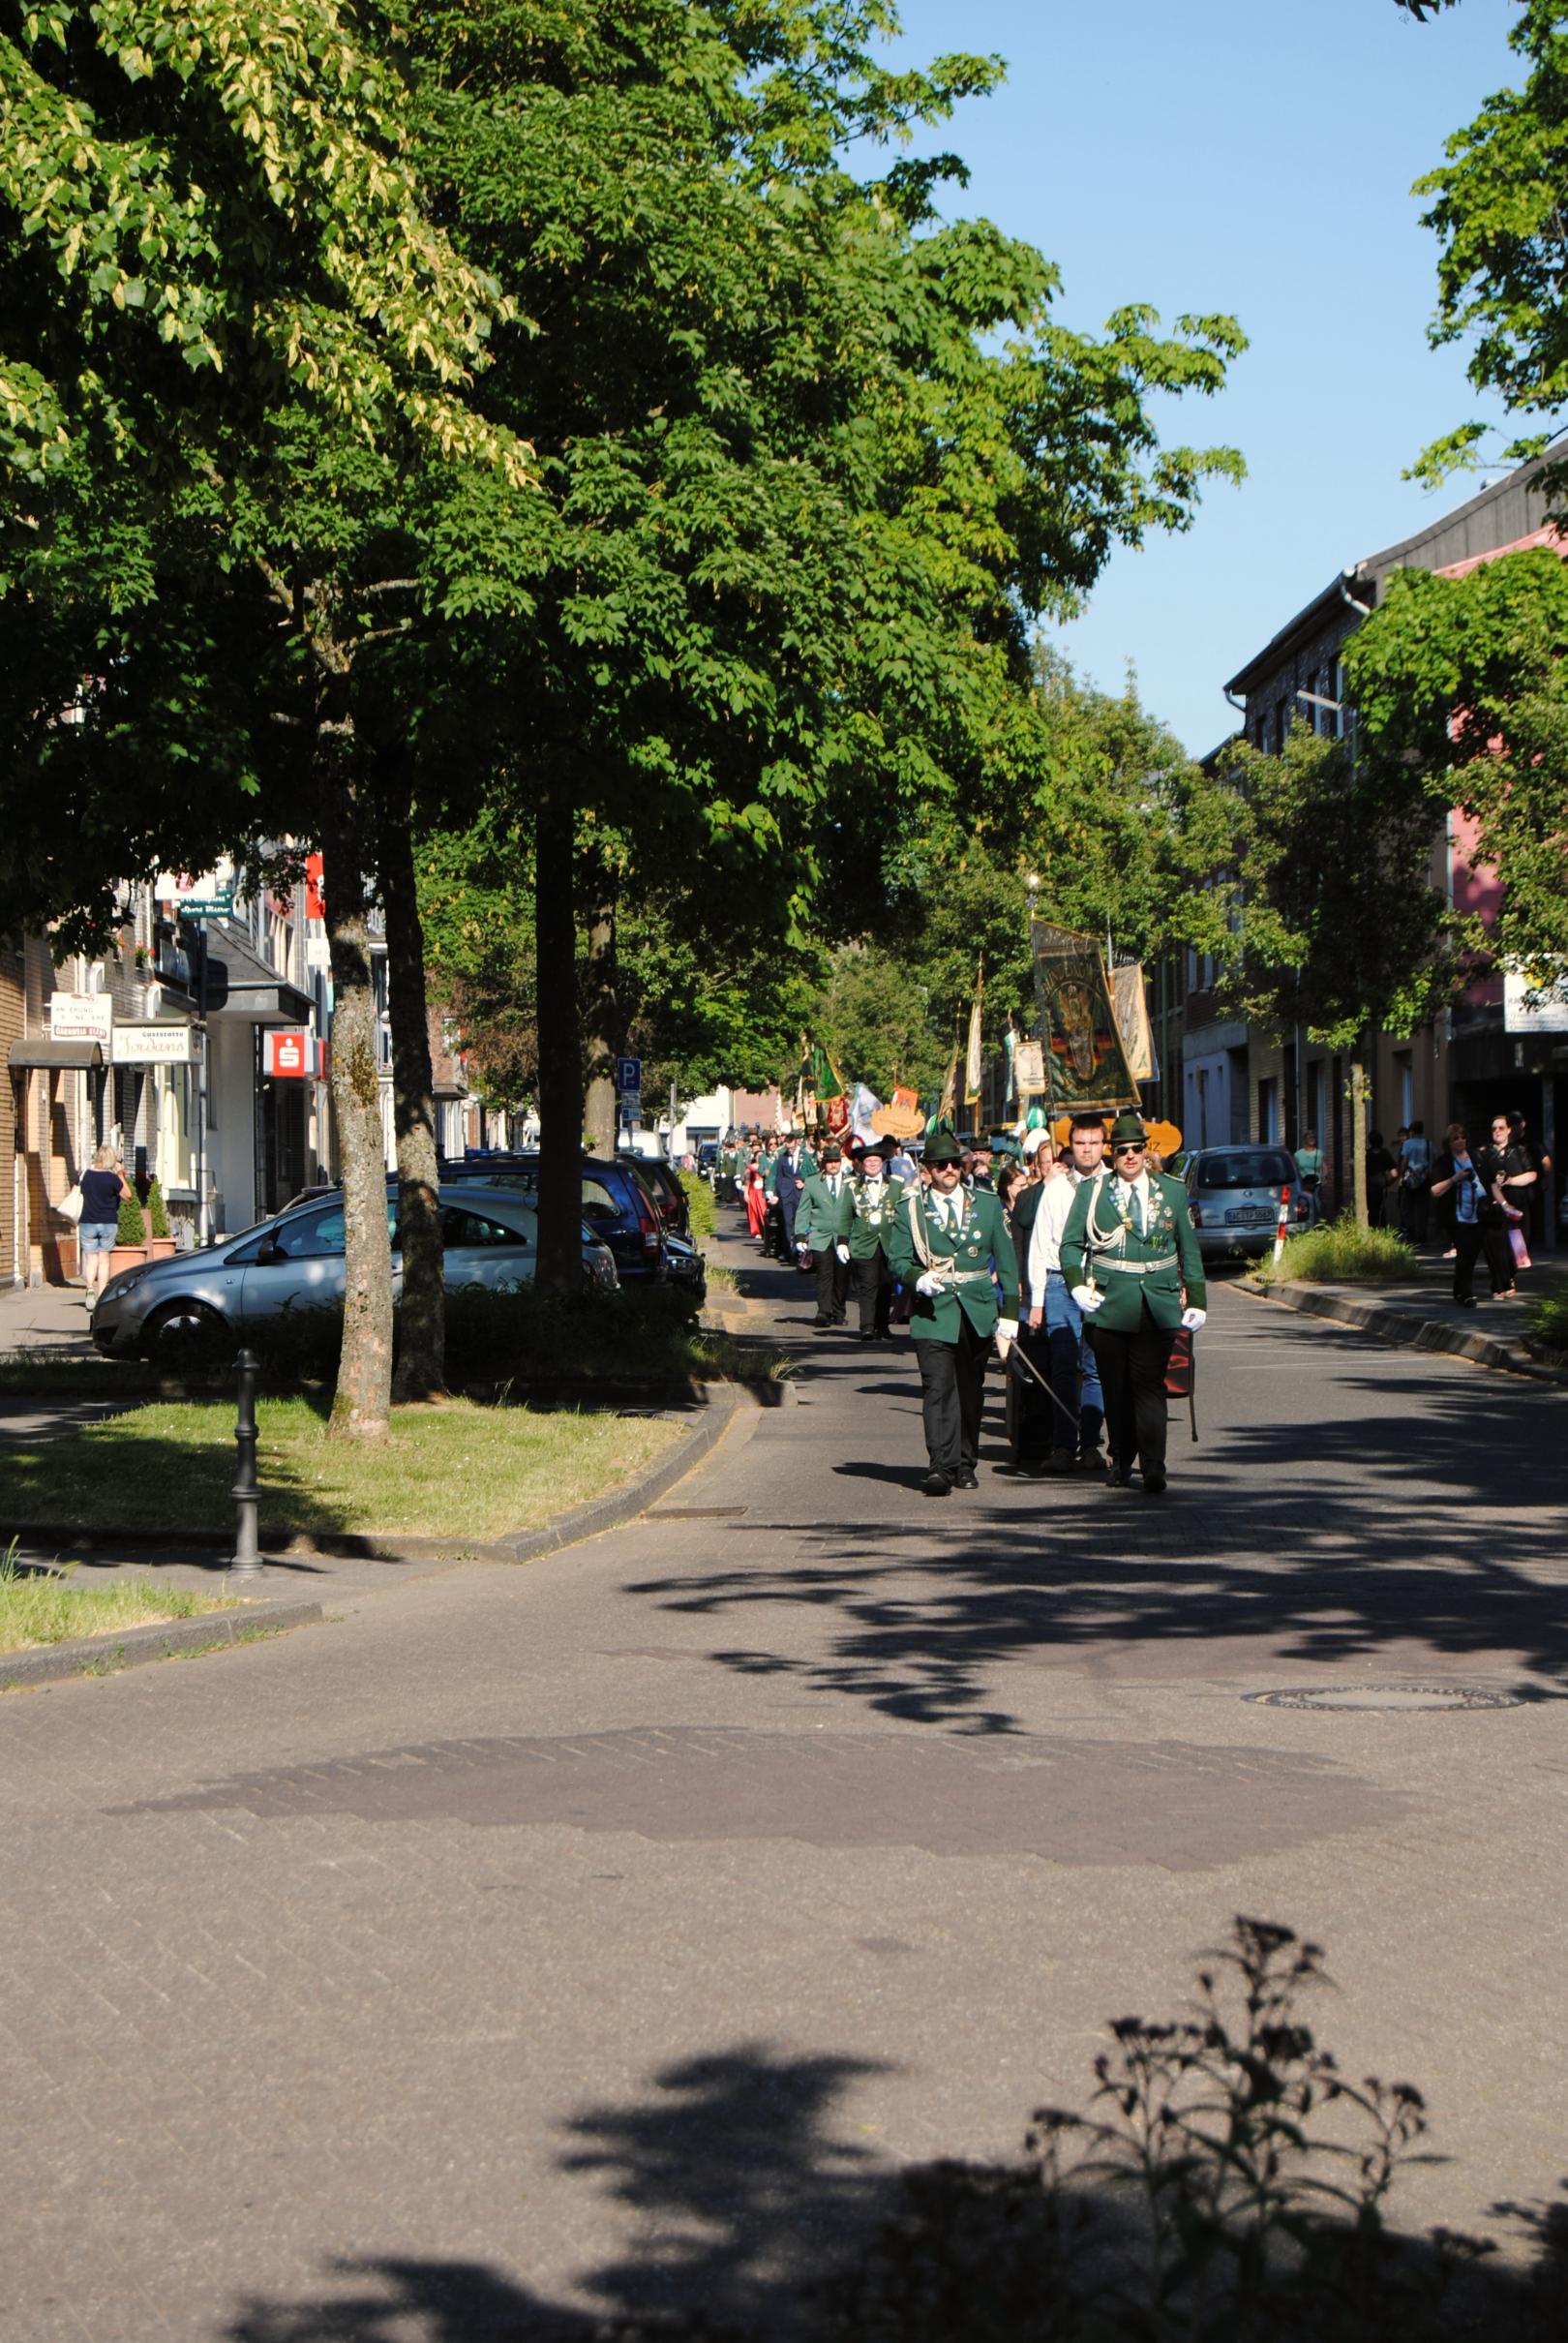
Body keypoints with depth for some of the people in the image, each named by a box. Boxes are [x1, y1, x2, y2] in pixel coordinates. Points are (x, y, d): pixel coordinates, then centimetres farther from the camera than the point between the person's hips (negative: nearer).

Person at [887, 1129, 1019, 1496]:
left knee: (970, 1393, 9)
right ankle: (940, 1468, -20)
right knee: (937, 1389, -14)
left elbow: (1006, 1261, 10)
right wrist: (918, 1279, -18)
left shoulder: (987, 1204, 9)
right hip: (932, 1312, -2)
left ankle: (965, 1465, 20)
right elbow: (898, 1259, 5)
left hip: (978, 1312, 3)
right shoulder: (910, 1209, 4)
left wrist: (1009, 1313, 4)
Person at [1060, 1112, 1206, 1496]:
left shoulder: (1172, 1191, 11)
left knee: (1149, 1385, -8)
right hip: (1109, 1305, 0)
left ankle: (1153, 1467, -11)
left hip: (1158, 1305, 0)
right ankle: (1120, 1461, 19)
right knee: (1115, 1388, 6)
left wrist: (1196, 1301, 9)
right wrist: (1077, 1285, -9)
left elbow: (1189, 1249, 14)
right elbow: (1070, 1244, 8)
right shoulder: (1091, 1191, 7)